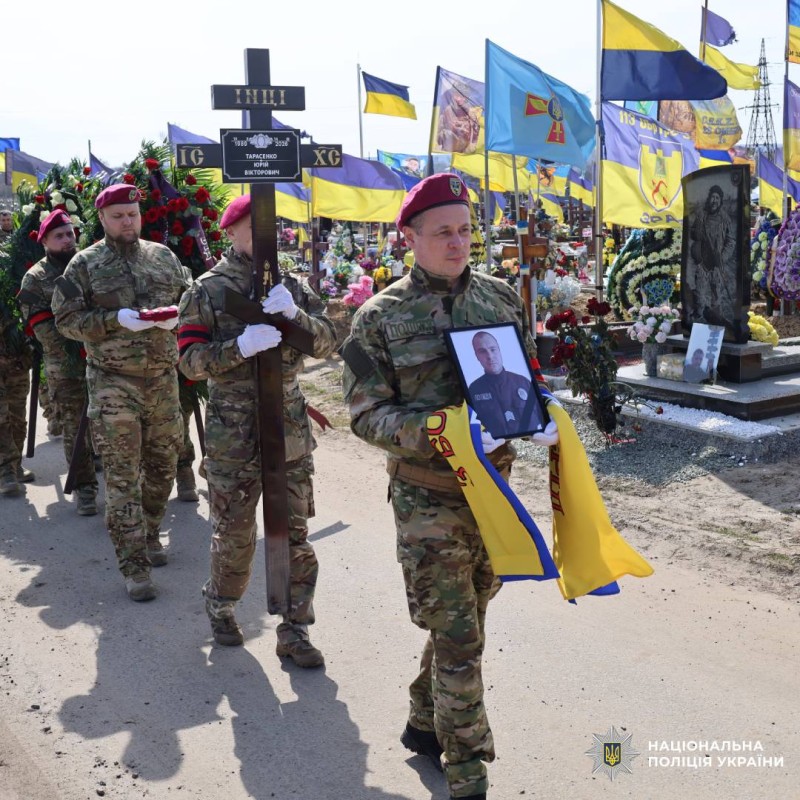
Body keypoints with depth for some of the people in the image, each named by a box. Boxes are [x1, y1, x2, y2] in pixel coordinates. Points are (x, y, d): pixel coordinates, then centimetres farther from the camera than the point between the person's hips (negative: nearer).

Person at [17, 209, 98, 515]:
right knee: (75, 429, 3)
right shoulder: (35, 279, 0)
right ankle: (85, 489, 14)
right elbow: (42, 328, -7)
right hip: (66, 368, -2)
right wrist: (73, 356, -16)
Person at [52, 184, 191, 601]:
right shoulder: (84, 264, -1)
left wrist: (176, 314, -8)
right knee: (122, 477, -3)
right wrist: (117, 320, -17)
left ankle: (149, 534, 37)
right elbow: (66, 319, -4)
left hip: (163, 379, 4)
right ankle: (134, 567, 3)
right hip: (113, 383, -4)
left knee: (163, 466, 14)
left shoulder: (163, 256, 9)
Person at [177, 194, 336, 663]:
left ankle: (295, 632, 17)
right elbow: (190, 360, -8)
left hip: (291, 429, 3)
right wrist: (241, 346, -24)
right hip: (233, 434, -3)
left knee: (295, 534, 5)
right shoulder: (209, 290, -1)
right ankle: (221, 609, 35)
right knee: (235, 535, 8)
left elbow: (328, 342, 0)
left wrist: (295, 313, -19)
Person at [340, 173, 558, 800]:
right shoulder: (381, 317, -8)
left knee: (463, 623, 18)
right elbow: (367, 414, -9)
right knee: (458, 639, -1)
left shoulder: (501, 297, 4)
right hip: (429, 497, -5)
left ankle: (426, 725, 40)